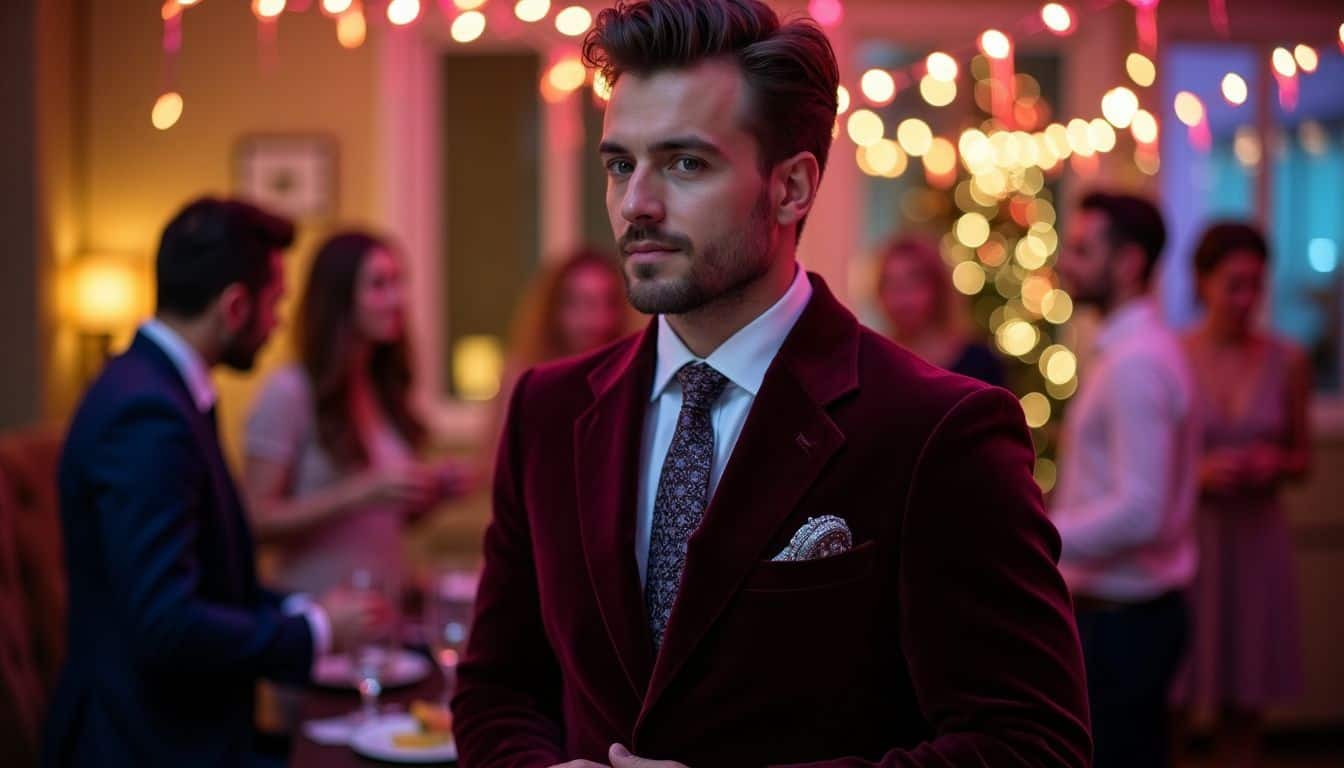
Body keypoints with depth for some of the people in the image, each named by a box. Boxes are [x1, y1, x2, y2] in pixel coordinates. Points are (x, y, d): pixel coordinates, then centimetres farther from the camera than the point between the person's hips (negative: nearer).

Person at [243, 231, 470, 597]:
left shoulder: (386, 391, 5)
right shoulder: (288, 392, -12)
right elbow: (258, 520, -14)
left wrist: (433, 491, -2)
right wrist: (364, 493, -20)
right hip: (316, 609, -5)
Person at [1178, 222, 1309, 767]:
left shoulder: (1286, 363, 3)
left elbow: (1302, 457, 13)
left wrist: (1278, 465, -8)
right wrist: (1198, 473, -17)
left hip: (1256, 543, 2)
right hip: (1184, 542, -2)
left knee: (1244, 710, 6)